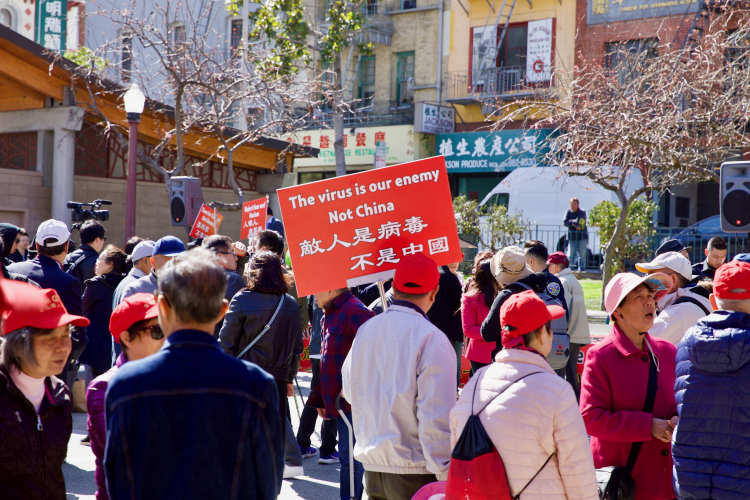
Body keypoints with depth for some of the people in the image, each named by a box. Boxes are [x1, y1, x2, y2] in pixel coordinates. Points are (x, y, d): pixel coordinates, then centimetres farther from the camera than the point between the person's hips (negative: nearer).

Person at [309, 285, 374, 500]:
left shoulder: (354, 311, -14)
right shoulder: (329, 315, 17)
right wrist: (320, 398, 22)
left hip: (352, 400, -10)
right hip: (338, 400, 10)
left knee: (350, 458, -5)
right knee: (347, 456, 14)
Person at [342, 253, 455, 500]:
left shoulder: (366, 330, 4)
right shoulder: (432, 340, -15)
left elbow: (350, 390, 17)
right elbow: (436, 418, -18)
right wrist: (445, 478, -13)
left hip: (372, 466, 6)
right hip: (414, 470, -6)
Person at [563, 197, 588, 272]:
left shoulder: (582, 212, -5)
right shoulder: (568, 212, 3)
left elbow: (578, 221, -20)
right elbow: (565, 222, -9)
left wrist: (571, 221, -4)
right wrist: (575, 224, -14)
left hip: (582, 237, -1)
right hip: (572, 237, 1)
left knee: (582, 255, 0)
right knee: (570, 255, -5)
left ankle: (581, 270, 6)